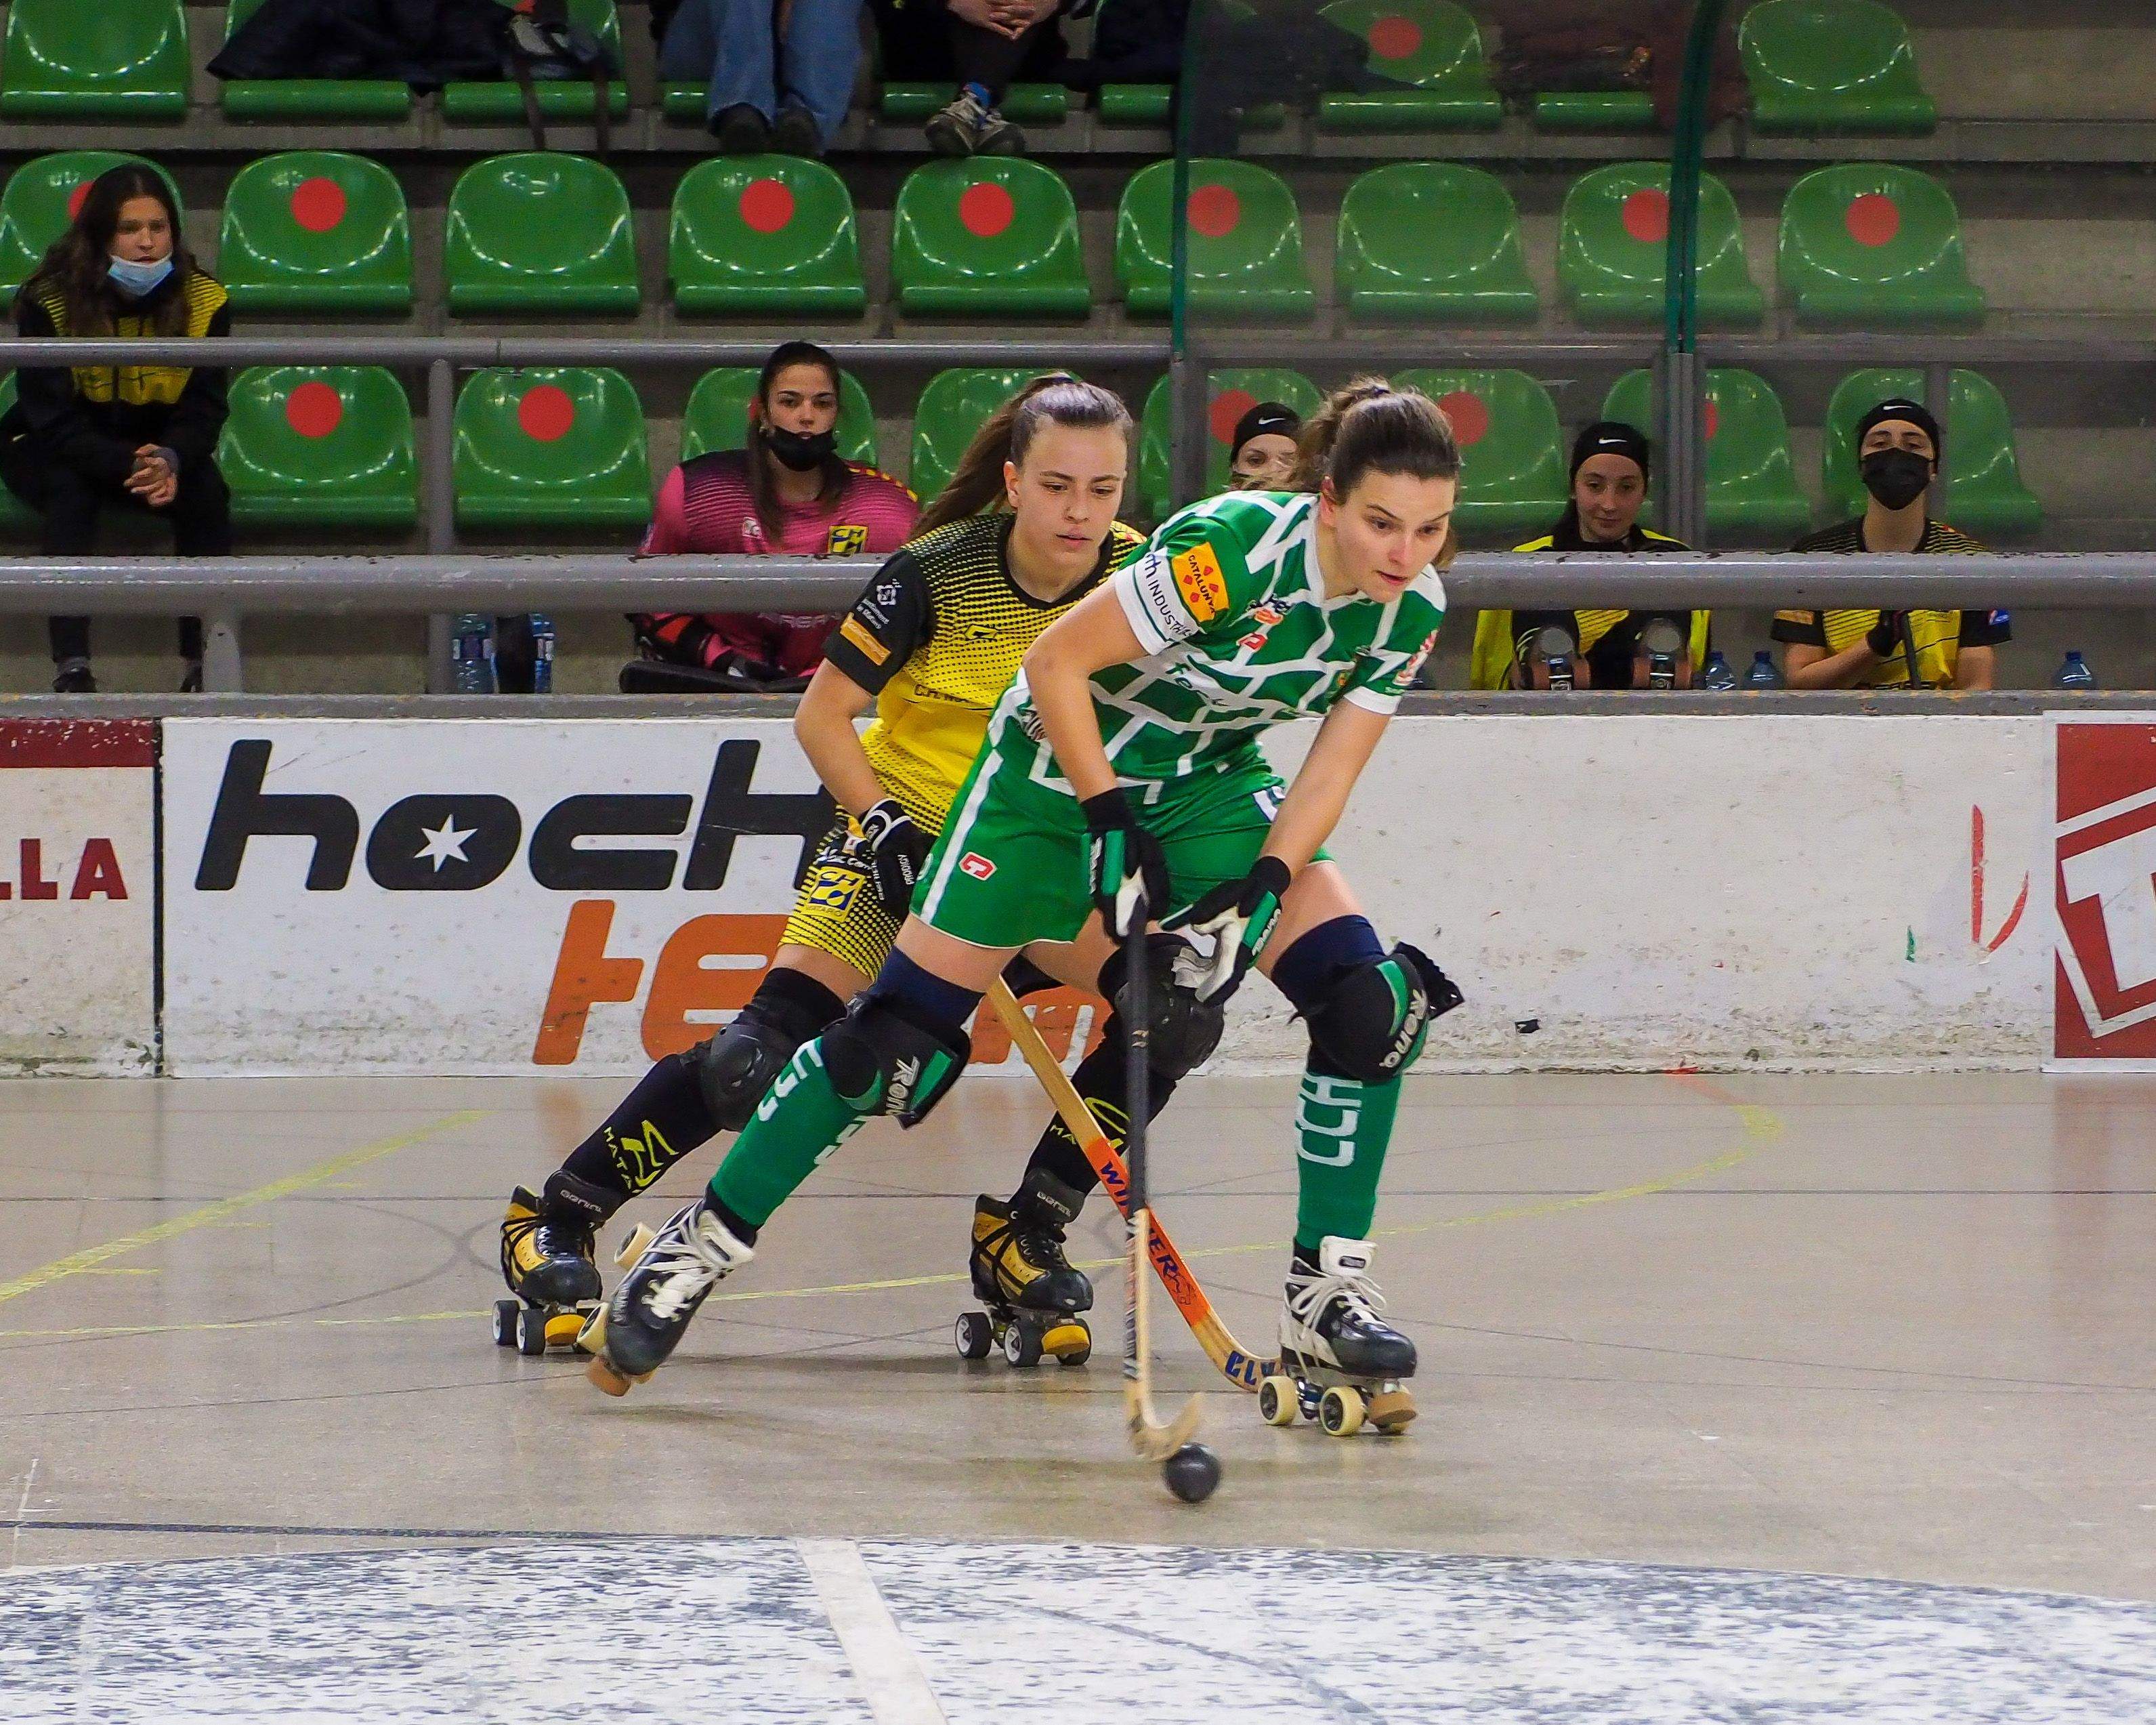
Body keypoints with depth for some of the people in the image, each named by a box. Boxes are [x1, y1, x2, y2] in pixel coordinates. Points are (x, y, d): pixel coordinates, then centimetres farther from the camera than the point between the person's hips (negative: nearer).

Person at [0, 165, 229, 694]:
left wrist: (171, 461, -39)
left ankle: (205, 663, -23)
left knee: (206, 491, -26)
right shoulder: (50, 300, -23)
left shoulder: (203, 300, -15)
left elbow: (203, 410, -15)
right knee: (69, 491, -34)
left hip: (160, 453, 2)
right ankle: (71, 667, -38)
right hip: (48, 450, -2)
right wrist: (129, 466, -42)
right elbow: (53, 417, -26)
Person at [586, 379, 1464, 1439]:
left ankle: (1326, 1295, -6)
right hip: (1059, 767, -5)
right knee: (898, 1038, -8)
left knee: (1373, 1001, -15)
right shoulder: (1236, 547, -32)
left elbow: (1328, 778, -9)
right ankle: (703, 1245, 9)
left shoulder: (1410, 610, -14)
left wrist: (1255, 896, -23)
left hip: (1212, 790, 5)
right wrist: (1115, 828, -26)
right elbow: (1056, 663, -24)